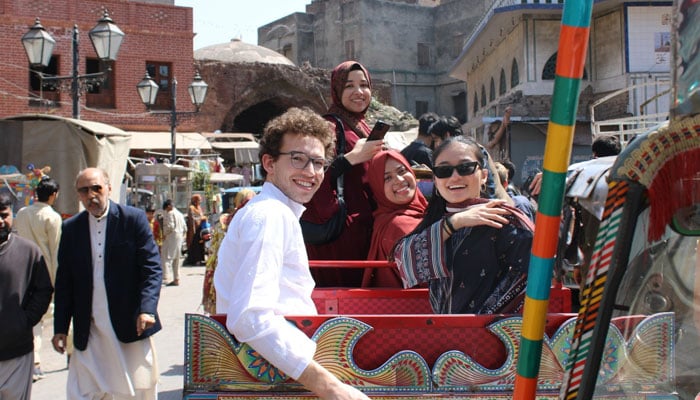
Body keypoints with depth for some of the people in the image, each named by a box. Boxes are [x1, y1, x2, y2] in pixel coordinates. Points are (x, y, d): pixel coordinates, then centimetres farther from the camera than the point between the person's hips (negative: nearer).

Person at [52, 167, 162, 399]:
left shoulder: (134, 219, -2)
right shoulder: (71, 228, 8)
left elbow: (152, 267, -6)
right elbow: (64, 282, 9)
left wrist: (147, 309, -20)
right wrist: (60, 328, 4)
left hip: (130, 326, -3)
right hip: (88, 332, 3)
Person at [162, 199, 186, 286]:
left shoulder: (170, 213, -9)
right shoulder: (180, 214, 18)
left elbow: (170, 226, -18)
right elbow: (185, 228, 16)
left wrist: (164, 234, -6)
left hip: (171, 237, -9)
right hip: (180, 238, 9)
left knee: (167, 258, -12)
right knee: (176, 259, 13)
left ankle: (166, 278, -24)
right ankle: (176, 279, 14)